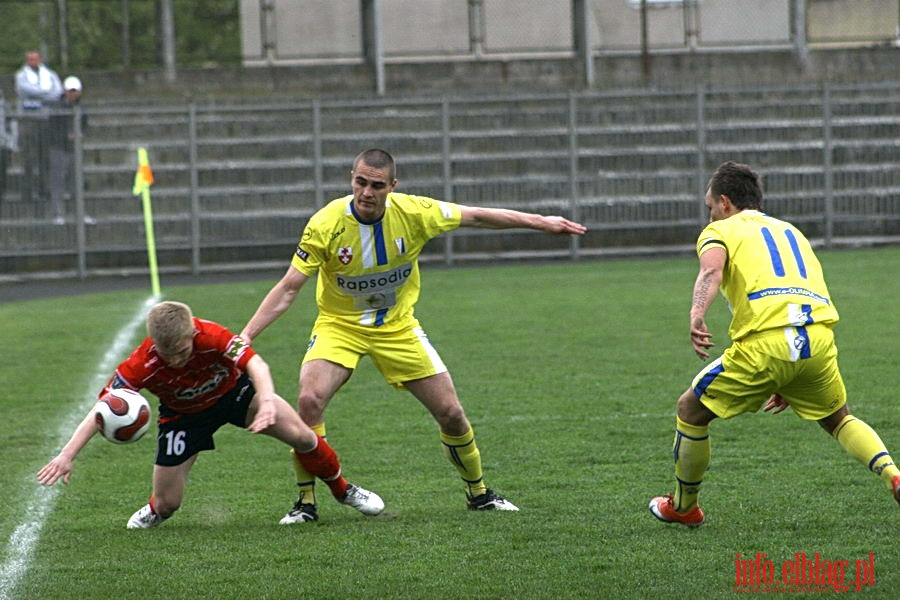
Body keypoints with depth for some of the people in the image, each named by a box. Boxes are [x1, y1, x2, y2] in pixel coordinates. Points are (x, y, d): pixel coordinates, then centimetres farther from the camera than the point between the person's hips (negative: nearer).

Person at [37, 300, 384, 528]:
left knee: (301, 436, -13)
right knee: (166, 504, -6)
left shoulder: (210, 336, -36)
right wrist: (67, 455, -42)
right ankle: (155, 511, 35)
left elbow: (254, 363, -40)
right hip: (184, 414, 0)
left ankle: (342, 491, 16)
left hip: (234, 390, 0)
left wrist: (267, 401, -60)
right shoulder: (142, 365, -36)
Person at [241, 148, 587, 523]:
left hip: (397, 327, 2)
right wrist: (247, 335, -28)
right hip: (340, 324, -2)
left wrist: (540, 222, 2)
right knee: (309, 400, -27)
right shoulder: (326, 225, -22)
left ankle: (478, 493, 25)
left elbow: (476, 217, -2)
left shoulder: (413, 213, -16)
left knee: (451, 413, 0)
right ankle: (305, 501, -11)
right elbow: (288, 288, -19)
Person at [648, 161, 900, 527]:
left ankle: (683, 507, 28)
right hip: (819, 337, 5)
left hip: (764, 344, -5)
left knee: (691, 411, 17)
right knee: (838, 419, 29)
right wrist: (789, 382, 38)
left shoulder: (720, 230, 15)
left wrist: (696, 318, -26)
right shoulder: (790, 231, 33)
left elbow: (711, 268, -10)